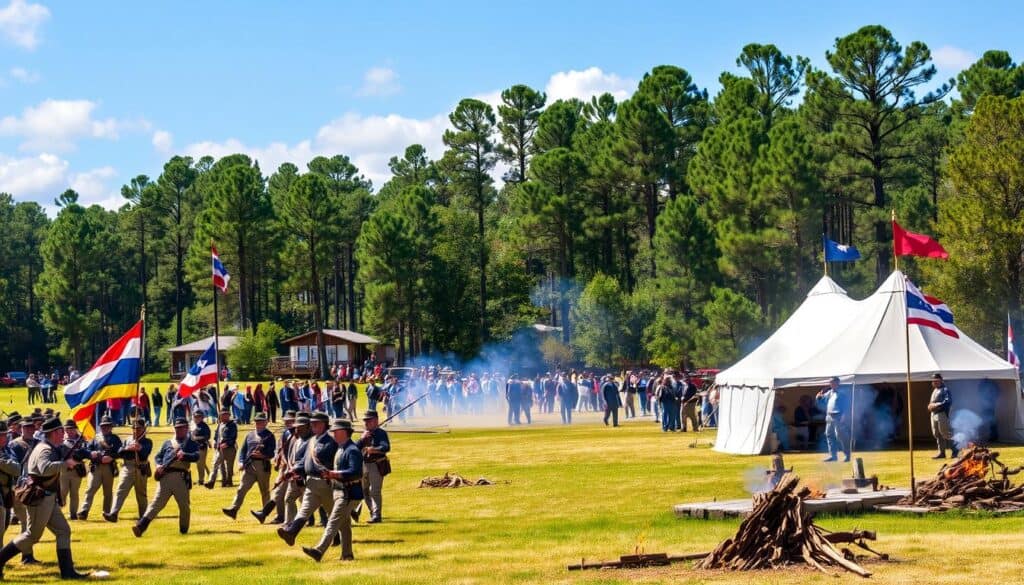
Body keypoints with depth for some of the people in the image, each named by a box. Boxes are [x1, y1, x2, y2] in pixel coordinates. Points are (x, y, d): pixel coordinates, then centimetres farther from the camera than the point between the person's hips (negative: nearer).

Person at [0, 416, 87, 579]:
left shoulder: (52, 449, 13)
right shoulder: (44, 450, -18)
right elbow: (45, 468, -39)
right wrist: (65, 463, -30)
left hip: (48, 498, 10)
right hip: (40, 498, -10)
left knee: (63, 531, 6)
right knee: (32, 535, -3)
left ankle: (67, 570, 5)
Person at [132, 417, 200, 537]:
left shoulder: (191, 444, 15)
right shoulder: (168, 443, 24)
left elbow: (196, 456, -2)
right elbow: (158, 456, 21)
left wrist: (184, 455, -23)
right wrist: (159, 465, -2)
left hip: (181, 477, -1)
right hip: (165, 476, 1)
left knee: (184, 505, 4)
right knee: (157, 502, -9)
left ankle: (183, 530, 19)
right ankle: (140, 527, -19)